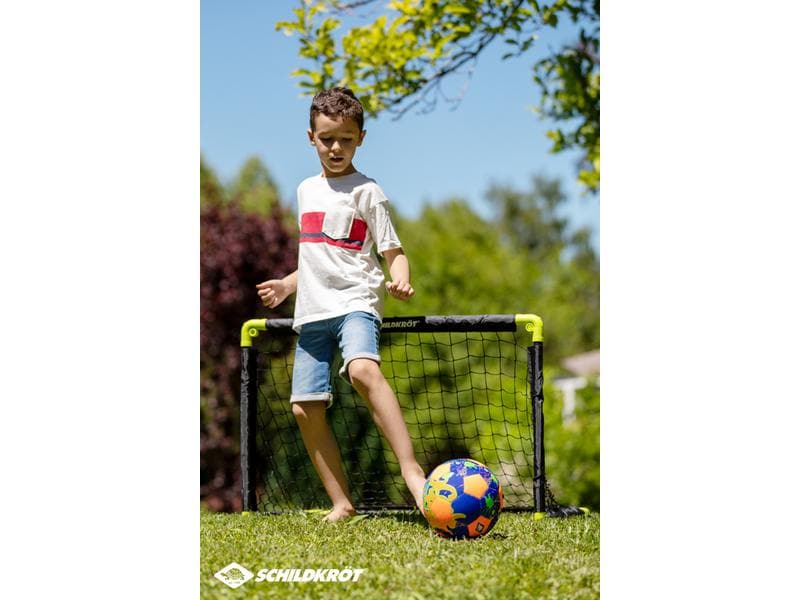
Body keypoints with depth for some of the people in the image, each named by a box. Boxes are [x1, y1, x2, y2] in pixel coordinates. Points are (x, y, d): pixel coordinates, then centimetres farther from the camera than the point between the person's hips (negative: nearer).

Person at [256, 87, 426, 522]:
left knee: (363, 370, -35)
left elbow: (393, 251, -1)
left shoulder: (366, 191, 2)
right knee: (305, 408, -3)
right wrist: (288, 285, 22)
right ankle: (342, 503, 5)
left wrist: (400, 281, -21)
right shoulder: (306, 191, 20)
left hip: (355, 303, -6)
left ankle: (411, 469, -39)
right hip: (312, 312, 6)